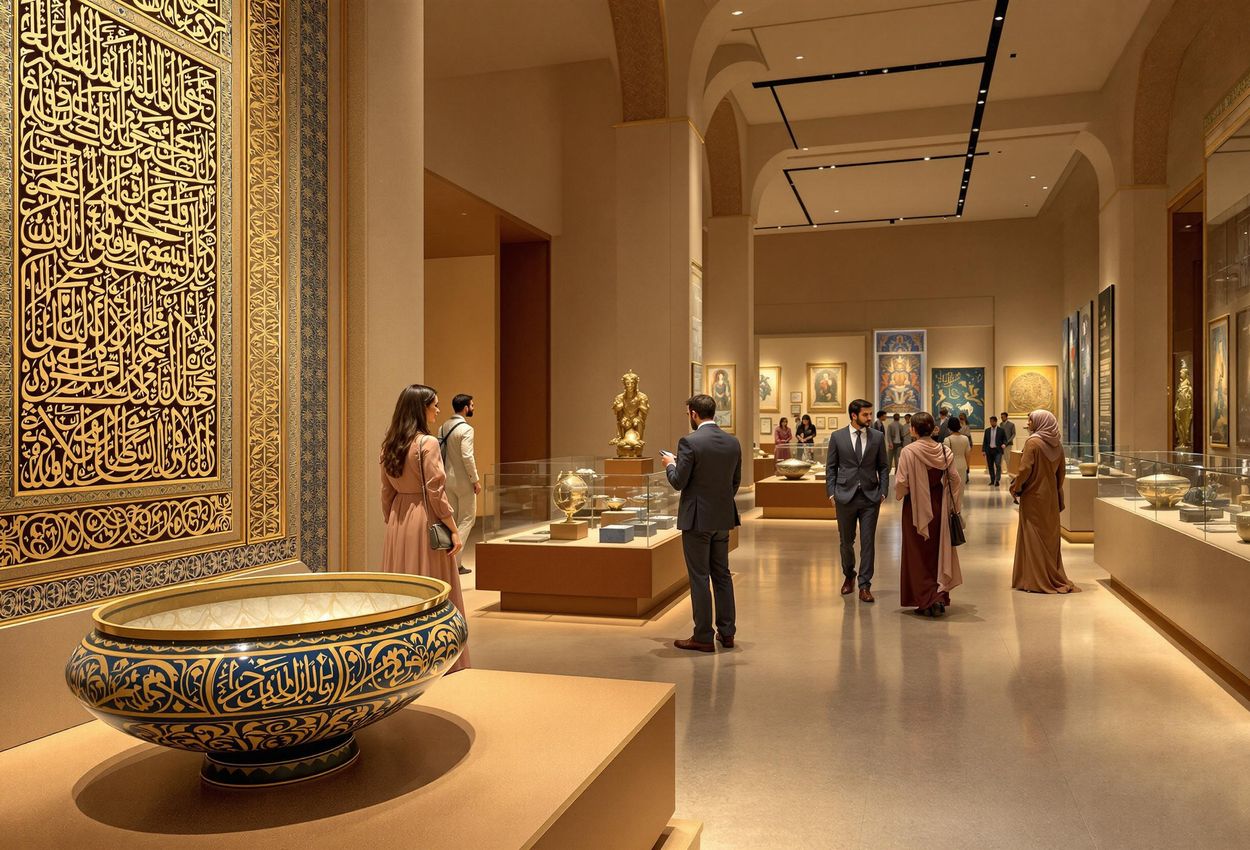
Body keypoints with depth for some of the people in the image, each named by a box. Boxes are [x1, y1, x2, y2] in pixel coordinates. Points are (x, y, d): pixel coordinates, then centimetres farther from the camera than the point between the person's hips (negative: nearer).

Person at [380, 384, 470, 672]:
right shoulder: (427, 443, -14)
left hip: (399, 523, 8)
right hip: (425, 522, -7)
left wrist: (393, 524, 19)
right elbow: (436, 492, -16)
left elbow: (387, 492, 12)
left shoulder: (390, 445, 8)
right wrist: (454, 530, -11)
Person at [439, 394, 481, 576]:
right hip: (463, 480, -7)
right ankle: (455, 561, -3)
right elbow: (467, 456, -21)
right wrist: (476, 480, -13)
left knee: (451, 519, 15)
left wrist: (443, 473, 14)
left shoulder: (444, 427, 7)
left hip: (447, 478, 7)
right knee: (467, 519, 3)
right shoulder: (466, 428, -16)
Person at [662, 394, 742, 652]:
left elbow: (678, 482, -14)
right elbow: (736, 481, 11)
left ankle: (703, 637, 7)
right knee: (722, 574, 15)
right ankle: (727, 632, 21)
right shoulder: (733, 442, 3)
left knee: (699, 577, 1)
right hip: (723, 518, 6)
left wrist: (670, 464, 6)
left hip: (697, 518, -6)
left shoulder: (689, 442, -16)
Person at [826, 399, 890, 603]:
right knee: (846, 541, 11)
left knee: (868, 542, -1)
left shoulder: (878, 437, 3)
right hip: (845, 496, 0)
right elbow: (831, 467, 4)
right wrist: (831, 493, -3)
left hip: (870, 496, 0)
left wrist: (883, 492, -2)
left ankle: (864, 586, 5)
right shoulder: (837, 436, 0)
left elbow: (883, 467, 7)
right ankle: (849, 576, 34)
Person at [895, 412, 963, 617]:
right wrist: (954, 506, 8)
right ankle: (940, 597, 15)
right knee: (938, 553, 16)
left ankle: (927, 601, 3)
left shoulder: (909, 451, -15)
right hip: (938, 507, 4)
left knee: (918, 555, 7)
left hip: (915, 507, -4)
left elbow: (901, 482, -15)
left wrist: (900, 493, 7)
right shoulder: (944, 451, -2)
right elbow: (955, 479, -1)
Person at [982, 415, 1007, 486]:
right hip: (989, 450, 3)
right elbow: (984, 441, 10)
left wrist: (1004, 444, -14)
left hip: (997, 450, -3)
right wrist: (983, 450, 3)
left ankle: (997, 480, -12)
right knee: (990, 466, 7)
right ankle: (992, 480, 16)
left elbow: (1005, 439, 6)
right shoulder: (987, 430, 10)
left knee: (998, 465, -14)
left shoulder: (1001, 430, 2)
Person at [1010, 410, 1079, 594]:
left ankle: (1035, 580, 4)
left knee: (1033, 537, 1)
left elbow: (1025, 469, -18)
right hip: (1051, 496, 7)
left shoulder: (1033, 442, -14)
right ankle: (1054, 577, 20)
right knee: (1050, 536, 14)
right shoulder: (1057, 445, 6)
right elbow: (1061, 472, 12)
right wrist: (1057, 492, 20)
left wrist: (1015, 488, -5)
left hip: (1033, 496, -6)